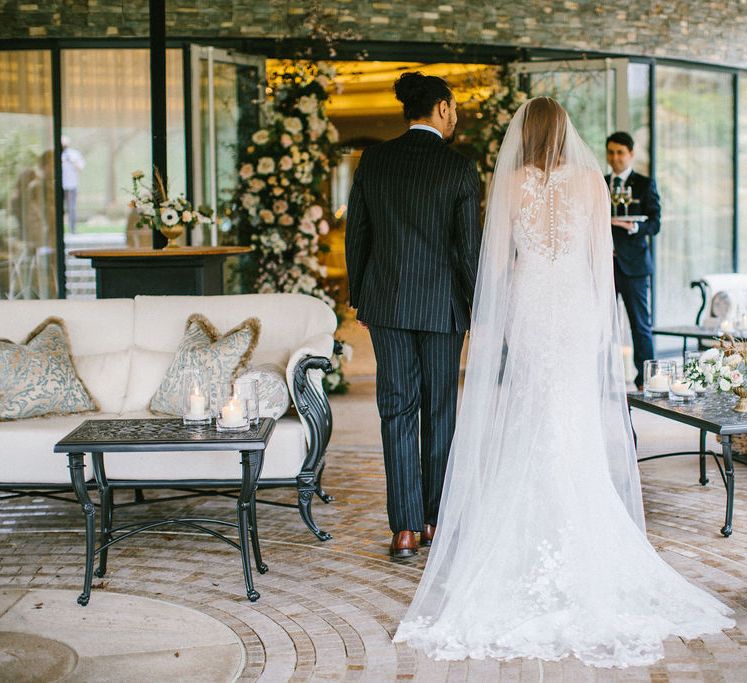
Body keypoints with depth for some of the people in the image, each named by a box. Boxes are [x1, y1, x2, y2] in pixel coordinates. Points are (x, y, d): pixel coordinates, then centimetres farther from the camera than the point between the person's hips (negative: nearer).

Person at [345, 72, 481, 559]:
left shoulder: (374, 160, 1)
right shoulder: (460, 169, -8)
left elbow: (356, 233, 5)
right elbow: (469, 248, -8)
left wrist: (359, 298, 15)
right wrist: (482, 311, 1)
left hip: (386, 301, 2)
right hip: (442, 304, -2)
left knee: (397, 411, 4)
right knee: (439, 413, 10)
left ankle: (405, 530, 1)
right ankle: (434, 521, 18)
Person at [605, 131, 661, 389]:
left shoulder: (645, 184, 4)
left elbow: (655, 223, -5)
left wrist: (631, 226, -24)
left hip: (633, 264, -3)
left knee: (640, 324, -1)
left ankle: (644, 379, 3)